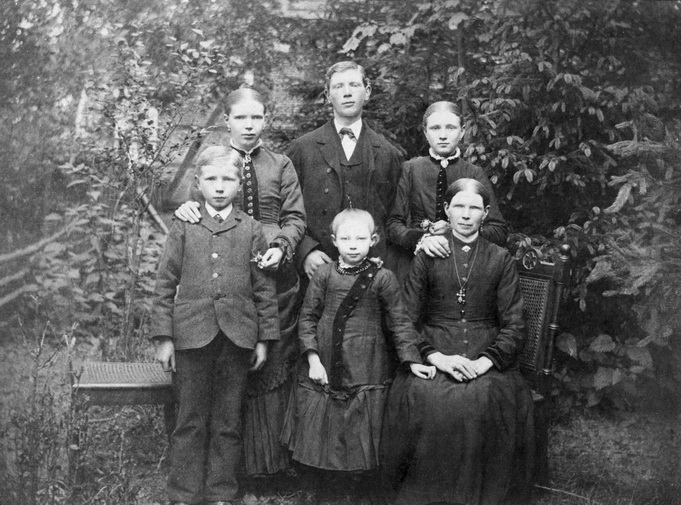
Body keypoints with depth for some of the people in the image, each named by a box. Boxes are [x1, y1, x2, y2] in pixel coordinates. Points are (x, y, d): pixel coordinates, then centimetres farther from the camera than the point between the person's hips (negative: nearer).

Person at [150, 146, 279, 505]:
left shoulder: (251, 230, 4)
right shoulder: (183, 227, 3)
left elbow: (264, 287, 5)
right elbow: (165, 284, 2)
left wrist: (264, 338, 3)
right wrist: (163, 337, -3)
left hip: (237, 338, 1)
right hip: (191, 336, -1)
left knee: (228, 423, 10)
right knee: (190, 422, 7)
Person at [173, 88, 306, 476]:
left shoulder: (281, 165, 9)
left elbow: (295, 217, 5)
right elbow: (197, 202, 6)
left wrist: (280, 247, -14)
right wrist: (185, 207, -17)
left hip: (274, 273, 1)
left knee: (275, 365, 5)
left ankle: (272, 455, 17)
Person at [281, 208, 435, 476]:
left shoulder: (382, 278, -2)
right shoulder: (324, 274, 2)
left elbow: (399, 322, 2)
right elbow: (307, 318, 4)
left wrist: (412, 361, -4)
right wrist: (313, 360, -5)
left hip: (366, 368, -2)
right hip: (324, 366, 2)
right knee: (318, 426, 8)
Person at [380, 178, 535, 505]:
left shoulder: (500, 260, 11)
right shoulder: (427, 256, 10)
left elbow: (513, 325, 5)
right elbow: (407, 319, 3)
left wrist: (486, 360, -12)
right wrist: (436, 356, -13)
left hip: (487, 356, 0)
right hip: (434, 352, 0)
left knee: (491, 401, -29)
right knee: (422, 398, -29)